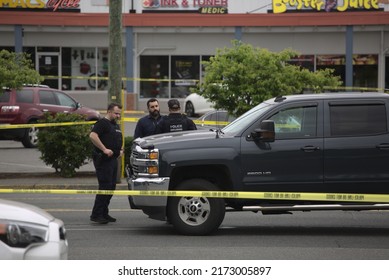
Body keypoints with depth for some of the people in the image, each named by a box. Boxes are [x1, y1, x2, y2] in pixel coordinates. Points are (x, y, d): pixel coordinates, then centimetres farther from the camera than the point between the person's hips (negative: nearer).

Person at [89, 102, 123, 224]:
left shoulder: (116, 126, 21)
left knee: (111, 187, 10)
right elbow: (92, 136, -24)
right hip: (103, 159, -10)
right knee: (105, 186, -12)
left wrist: (121, 149, 16)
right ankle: (96, 215, -9)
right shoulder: (102, 123, -9)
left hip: (113, 159, 10)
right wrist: (104, 149, -26)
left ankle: (104, 214, 17)